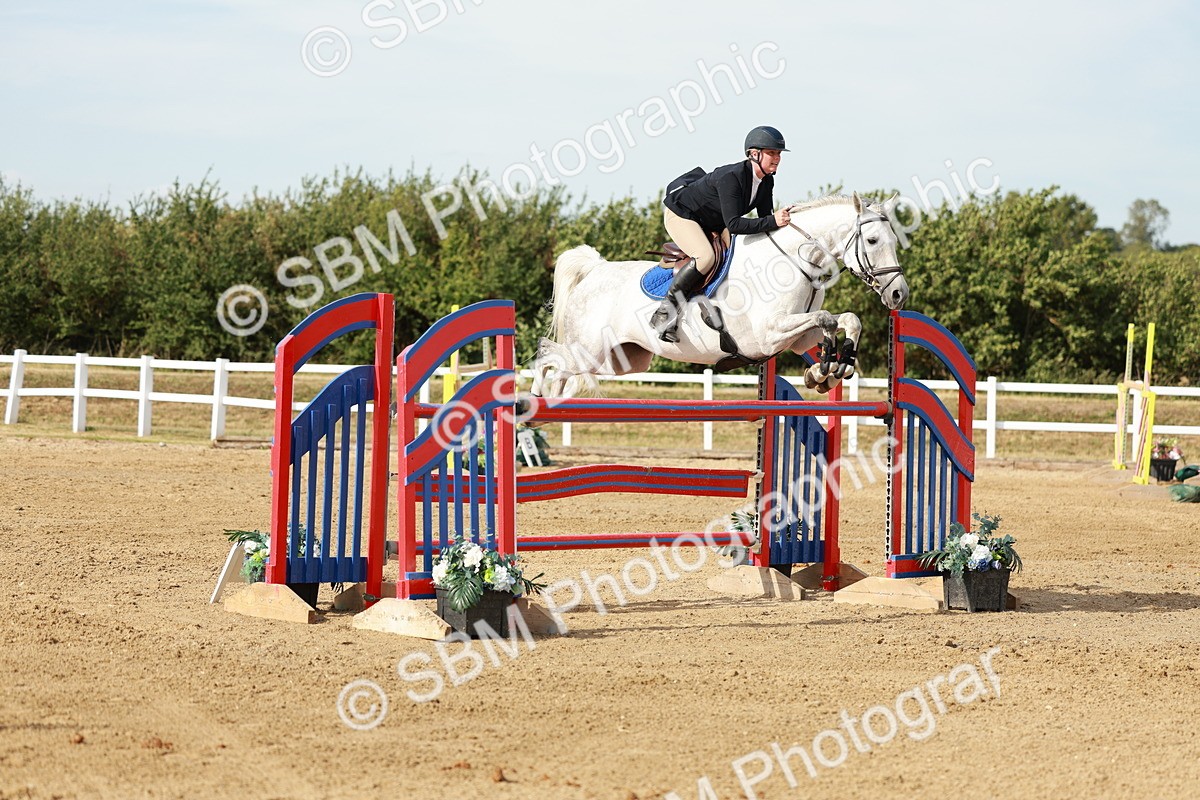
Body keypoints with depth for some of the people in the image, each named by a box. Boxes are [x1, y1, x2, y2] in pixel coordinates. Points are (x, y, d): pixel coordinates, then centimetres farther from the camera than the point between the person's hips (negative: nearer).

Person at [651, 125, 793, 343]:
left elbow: (764, 219, -1)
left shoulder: (766, 181, -9)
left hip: (711, 222, 9)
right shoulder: (730, 177, -35)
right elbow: (733, 224, -41)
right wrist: (773, 221, -46)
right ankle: (665, 311, -23)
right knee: (706, 257, -32)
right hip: (681, 213, -9)